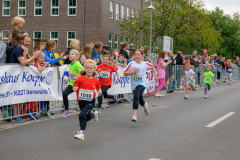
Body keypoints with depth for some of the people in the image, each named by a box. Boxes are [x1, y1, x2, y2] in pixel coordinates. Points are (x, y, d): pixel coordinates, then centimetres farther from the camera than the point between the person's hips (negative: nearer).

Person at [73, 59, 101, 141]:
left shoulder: (96, 81, -4)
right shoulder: (80, 79, -9)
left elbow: (98, 87, 15)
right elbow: (74, 87, 0)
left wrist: (99, 91, -5)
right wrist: (75, 88, -22)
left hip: (90, 101, -2)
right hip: (81, 101, 2)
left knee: (82, 115, -21)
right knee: (88, 117, 19)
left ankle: (82, 133, -14)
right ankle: (94, 114, 56)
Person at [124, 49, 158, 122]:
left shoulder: (145, 64, -1)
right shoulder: (131, 64, -5)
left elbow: (152, 66, 21)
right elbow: (125, 73, -6)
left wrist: (156, 74, 11)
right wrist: (133, 72, -19)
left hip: (142, 84, -3)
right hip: (134, 85, 3)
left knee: (136, 96, -30)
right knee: (140, 100, 20)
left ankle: (134, 115, -33)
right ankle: (145, 105, 59)